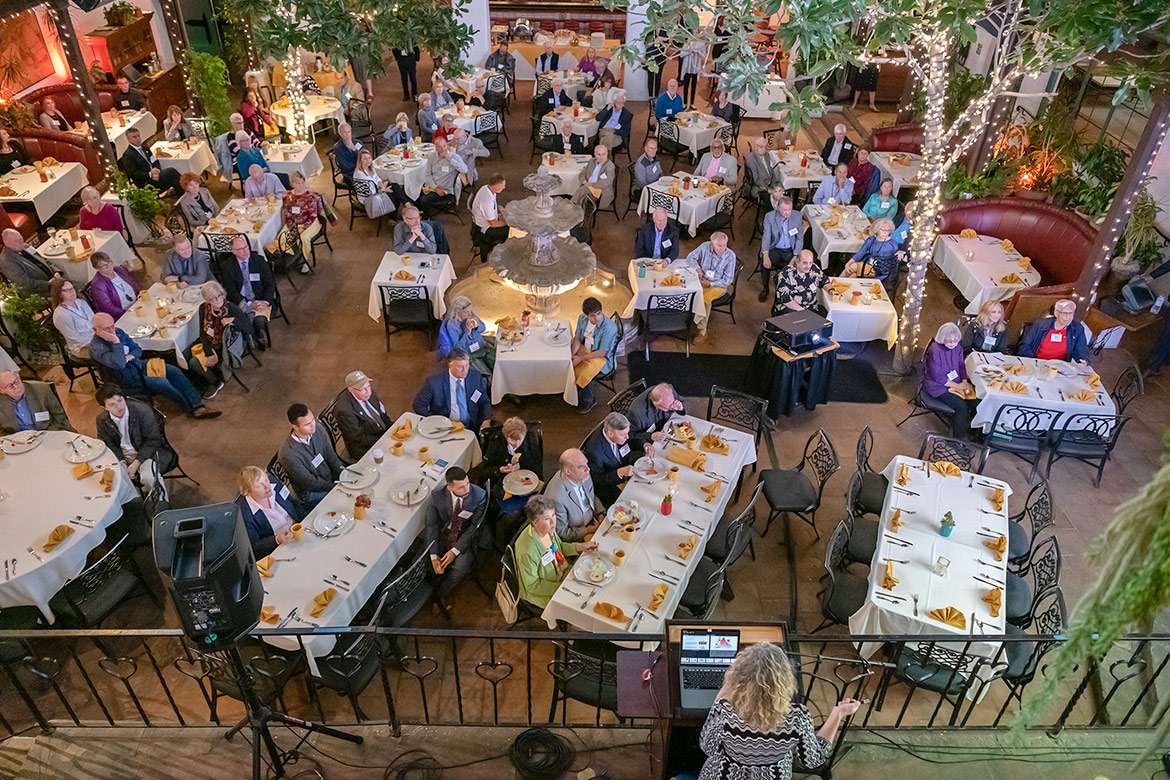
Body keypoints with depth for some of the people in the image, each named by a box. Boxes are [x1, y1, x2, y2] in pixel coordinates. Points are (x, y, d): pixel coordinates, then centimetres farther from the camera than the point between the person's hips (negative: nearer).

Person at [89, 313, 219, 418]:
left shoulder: (117, 331, 3)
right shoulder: (96, 347, -20)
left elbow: (137, 349, 12)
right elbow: (119, 364, -34)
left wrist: (130, 356, -11)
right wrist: (116, 341, -32)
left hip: (138, 365, 8)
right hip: (127, 380, -8)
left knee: (175, 371, -12)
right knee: (161, 382, -27)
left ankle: (199, 405, -18)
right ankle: (193, 410, -16)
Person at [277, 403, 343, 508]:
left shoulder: (319, 430, -10)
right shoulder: (288, 454, -28)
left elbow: (331, 456, 1)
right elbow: (309, 482, -19)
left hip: (332, 478, 7)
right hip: (311, 493, -7)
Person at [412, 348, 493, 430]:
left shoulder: (476, 376, 0)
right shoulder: (434, 382, -9)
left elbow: (484, 402, 10)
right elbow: (418, 405, 0)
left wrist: (487, 420, -9)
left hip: (472, 427, 2)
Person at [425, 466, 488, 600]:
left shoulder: (479, 495, -19)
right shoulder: (437, 496, -16)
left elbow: (474, 526, -14)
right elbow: (432, 525, -10)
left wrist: (455, 551, -20)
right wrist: (433, 555, -19)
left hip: (466, 537, -1)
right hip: (442, 533, 2)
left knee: (461, 568, -26)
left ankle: (440, 597, -2)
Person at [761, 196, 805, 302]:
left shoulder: (797, 216, -4)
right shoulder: (769, 217, -8)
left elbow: (800, 238, -1)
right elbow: (766, 237, -15)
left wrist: (796, 256, -15)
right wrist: (766, 256, -33)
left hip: (790, 250, 1)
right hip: (774, 249, -1)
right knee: (764, 262, -30)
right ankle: (765, 288, -4)